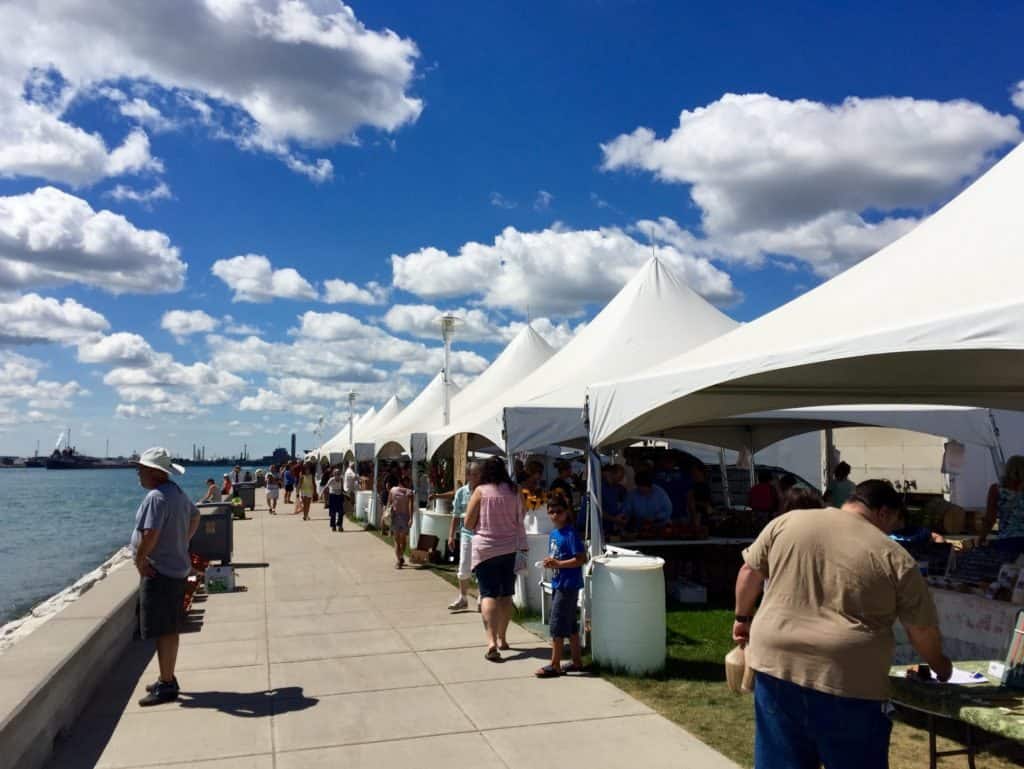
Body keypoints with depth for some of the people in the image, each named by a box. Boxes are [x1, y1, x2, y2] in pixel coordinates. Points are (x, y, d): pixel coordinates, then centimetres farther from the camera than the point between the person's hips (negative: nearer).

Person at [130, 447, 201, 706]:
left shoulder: (156, 497, -21)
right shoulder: (177, 492, 10)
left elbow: (149, 535, -29)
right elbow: (195, 516, 25)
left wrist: (139, 560, -14)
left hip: (159, 571, -10)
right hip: (177, 567, 10)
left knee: (163, 631, -2)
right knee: (170, 629, 18)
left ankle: (166, 686, 6)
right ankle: (168, 679, 29)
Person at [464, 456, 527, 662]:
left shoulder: (480, 491, -7)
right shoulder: (514, 491, 0)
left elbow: (468, 523, -5)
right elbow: (520, 521, 6)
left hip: (485, 548, -3)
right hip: (510, 548, 3)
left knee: (489, 594, -3)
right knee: (506, 594, 15)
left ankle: (492, 641, -17)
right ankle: (502, 638, 24)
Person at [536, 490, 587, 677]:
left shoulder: (570, 533, -16)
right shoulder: (553, 534, 9)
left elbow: (582, 559, -20)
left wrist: (558, 564, -22)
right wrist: (549, 562, -1)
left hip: (568, 585, -9)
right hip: (558, 583, 9)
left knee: (557, 625, -4)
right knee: (570, 625, 15)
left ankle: (555, 665, 5)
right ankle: (577, 662, 25)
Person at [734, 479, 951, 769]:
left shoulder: (787, 522, 6)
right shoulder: (894, 557, 0)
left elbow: (750, 571, 13)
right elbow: (923, 630, 8)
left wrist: (743, 618, 26)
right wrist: (940, 666, 26)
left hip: (776, 662, 3)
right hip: (848, 681, -3)